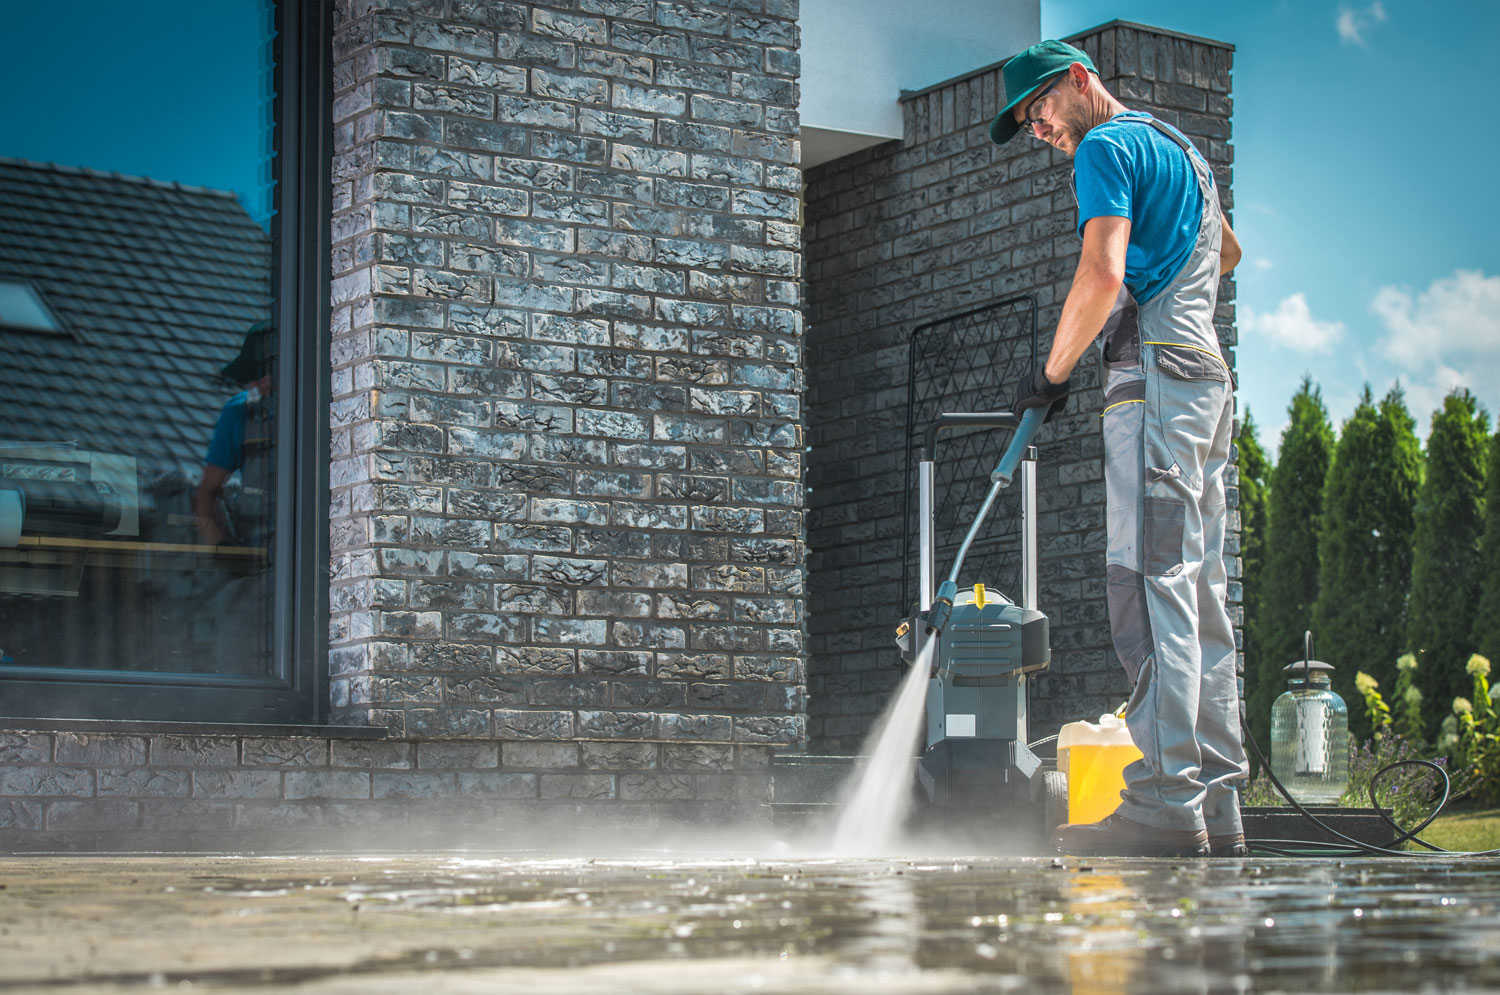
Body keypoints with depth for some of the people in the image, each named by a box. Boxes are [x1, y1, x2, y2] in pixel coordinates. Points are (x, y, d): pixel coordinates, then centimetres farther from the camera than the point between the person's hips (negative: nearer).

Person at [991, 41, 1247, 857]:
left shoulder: (1108, 146, -3)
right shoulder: (1178, 148, 27)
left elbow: (1103, 276, -16)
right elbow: (1227, 252, 45)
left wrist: (1052, 371, -6)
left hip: (1155, 375, -10)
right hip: (1208, 379, 10)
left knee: (1151, 584, -16)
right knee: (1200, 596, 5)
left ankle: (1166, 805, -23)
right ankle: (1216, 805, 4)